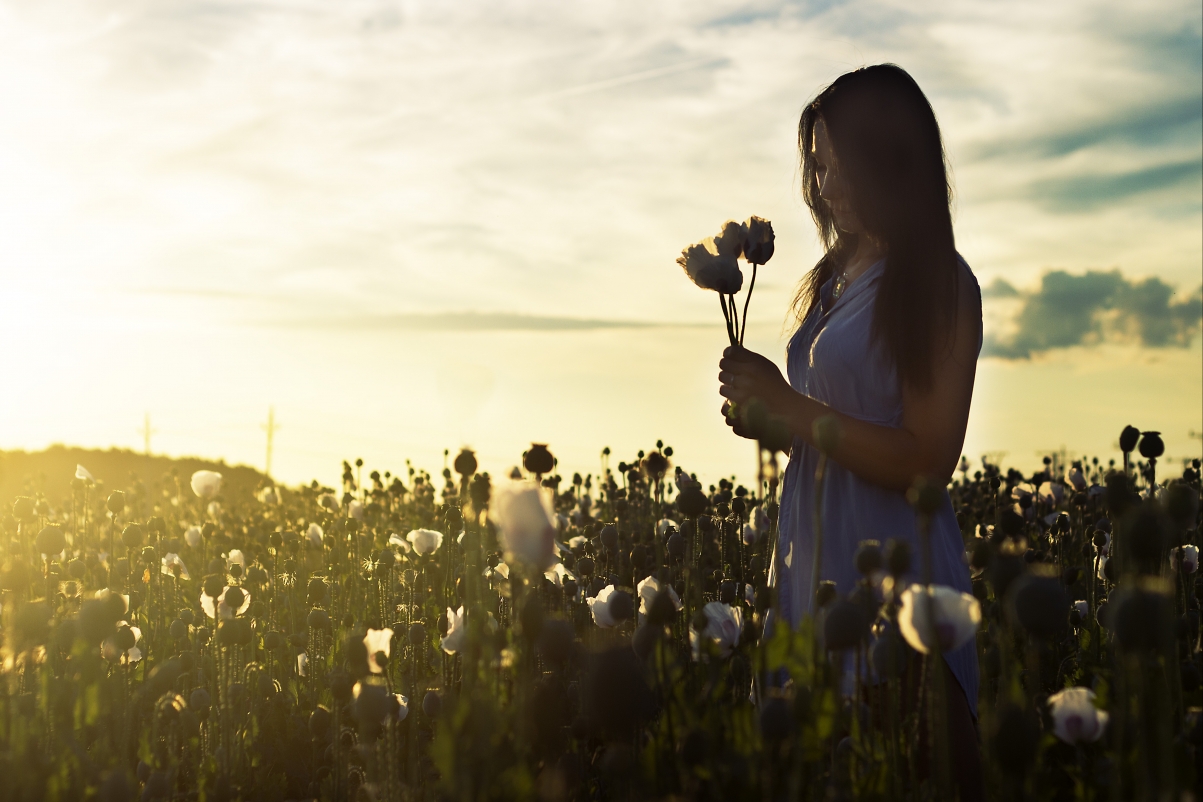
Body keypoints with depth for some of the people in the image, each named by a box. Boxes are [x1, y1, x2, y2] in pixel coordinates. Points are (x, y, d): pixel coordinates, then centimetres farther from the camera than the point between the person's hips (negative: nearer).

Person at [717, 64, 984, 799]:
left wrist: (787, 402, -16)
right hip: (813, 565, 7)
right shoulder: (836, 277, 12)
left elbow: (926, 463, -16)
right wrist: (766, 418, 1)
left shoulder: (937, 284, -10)